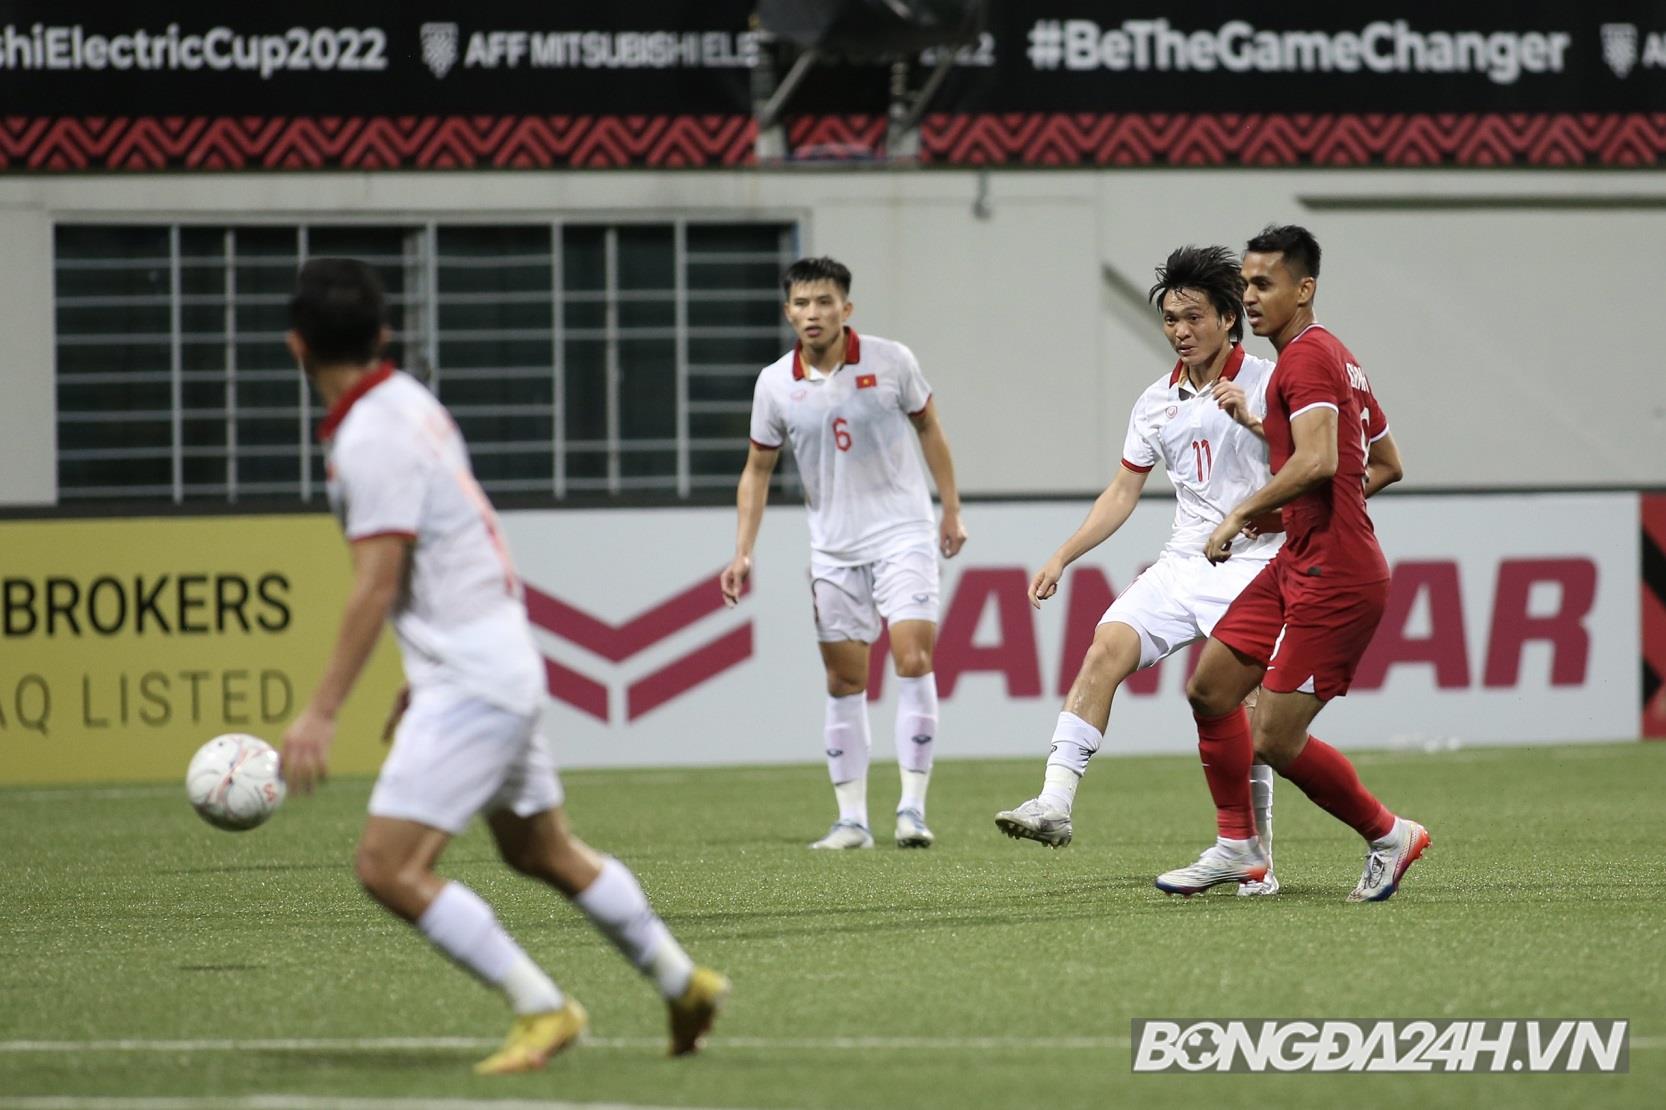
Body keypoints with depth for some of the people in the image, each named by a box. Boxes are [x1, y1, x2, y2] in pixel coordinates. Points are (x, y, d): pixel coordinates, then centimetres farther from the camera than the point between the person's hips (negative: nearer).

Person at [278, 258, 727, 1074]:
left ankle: (541, 1008, -8)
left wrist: (320, 713, -24)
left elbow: (376, 587, -24)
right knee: (542, 851, 23)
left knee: (387, 867, -12)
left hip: (468, 685, -10)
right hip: (504, 663, 10)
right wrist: (418, 683, 27)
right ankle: (684, 984, 35)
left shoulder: (372, 440, -19)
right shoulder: (410, 404, 10)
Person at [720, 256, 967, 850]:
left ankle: (913, 807, -12)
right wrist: (743, 552, 2)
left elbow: (928, 427, 8)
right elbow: (757, 470, 9)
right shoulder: (775, 384, -2)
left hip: (903, 533, -2)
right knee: (844, 680, 3)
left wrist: (951, 510, 9)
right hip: (833, 549, 2)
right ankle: (852, 819, 9)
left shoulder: (890, 360, -7)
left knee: (914, 658, -15)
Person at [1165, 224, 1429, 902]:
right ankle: (1238, 847, 18)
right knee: (1210, 690, 9)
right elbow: (1386, 465, 27)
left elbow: (1318, 461, -29)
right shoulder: (1337, 358, 18)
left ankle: (1388, 836, 10)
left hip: (1333, 579, -10)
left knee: (1275, 742, -8)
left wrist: (1244, 512, -19)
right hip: (1296, 565, 10)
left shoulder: (1306, 357, -13)